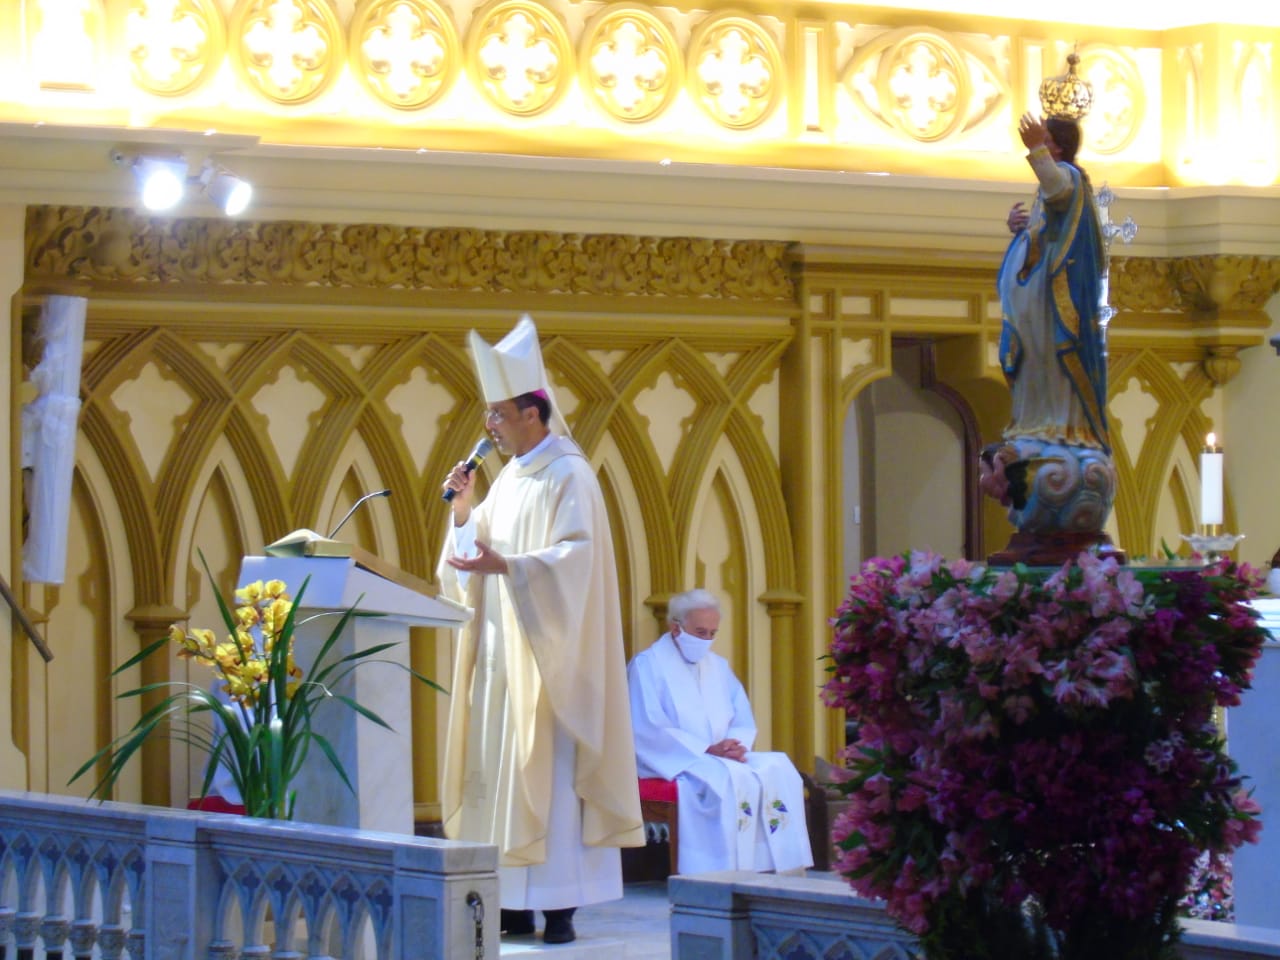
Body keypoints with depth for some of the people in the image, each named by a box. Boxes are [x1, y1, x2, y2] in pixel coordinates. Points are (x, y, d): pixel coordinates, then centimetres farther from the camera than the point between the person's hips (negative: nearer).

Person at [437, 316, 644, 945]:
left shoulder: (566, 475, -10)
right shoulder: (510, 477, 16)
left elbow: (575, 557, -20)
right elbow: (480, 550, 19)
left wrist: (506, 566, -30)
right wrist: (465, 512, 2)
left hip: (544, 651, -9)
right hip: (502, 652, 9)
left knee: (545, 769, -10)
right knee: (501, 770, 5)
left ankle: (559, 906, -10)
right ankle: (515, 905, 7)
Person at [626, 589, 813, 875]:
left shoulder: (719, 666, 18)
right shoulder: (648, 665, -4)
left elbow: (743, 722, 15)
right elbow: (650, 730, -14)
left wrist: (736, 745, -10)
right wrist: (707, 750, -21)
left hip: (722, 756, 7)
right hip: (674, 763, -7)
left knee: (780, 769, -17)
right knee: (730, 777, -34)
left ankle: (780, 869, -21)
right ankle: (726, 873, -34)